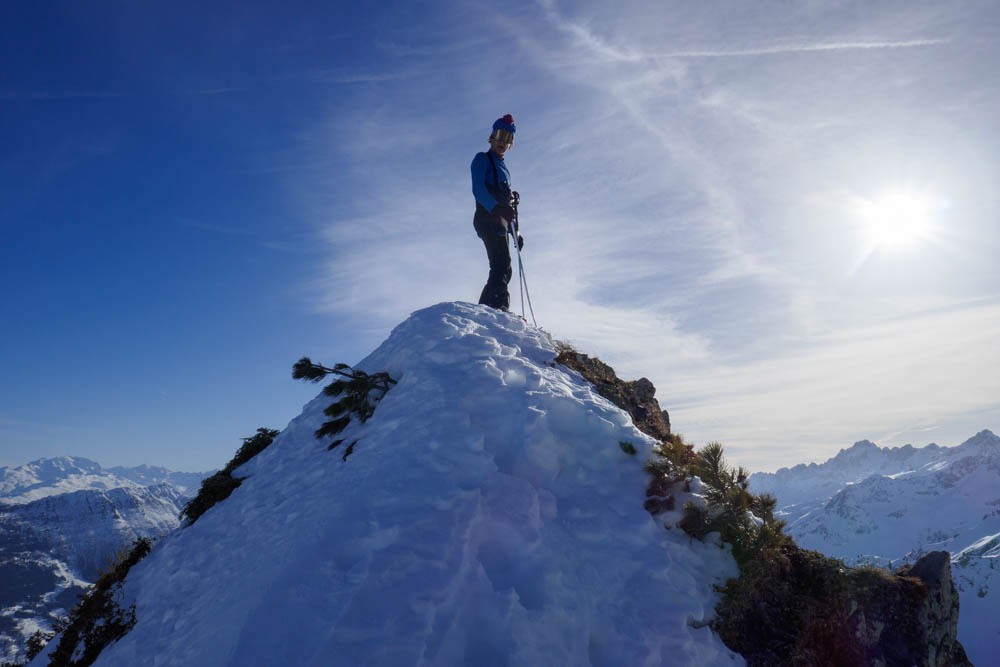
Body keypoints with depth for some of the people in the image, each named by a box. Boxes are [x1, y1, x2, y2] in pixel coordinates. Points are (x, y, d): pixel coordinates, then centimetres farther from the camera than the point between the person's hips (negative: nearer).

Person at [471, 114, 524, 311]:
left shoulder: (502, 167, 31)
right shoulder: (483, 159, 7)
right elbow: (478, 189, -11)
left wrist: (515, 232, 22)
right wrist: (497, 208, -27)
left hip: (500, 221, 9)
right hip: (488, 218, -9)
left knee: (502, 269, 2)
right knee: (502, 265, -24)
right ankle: (496, 306, -35)